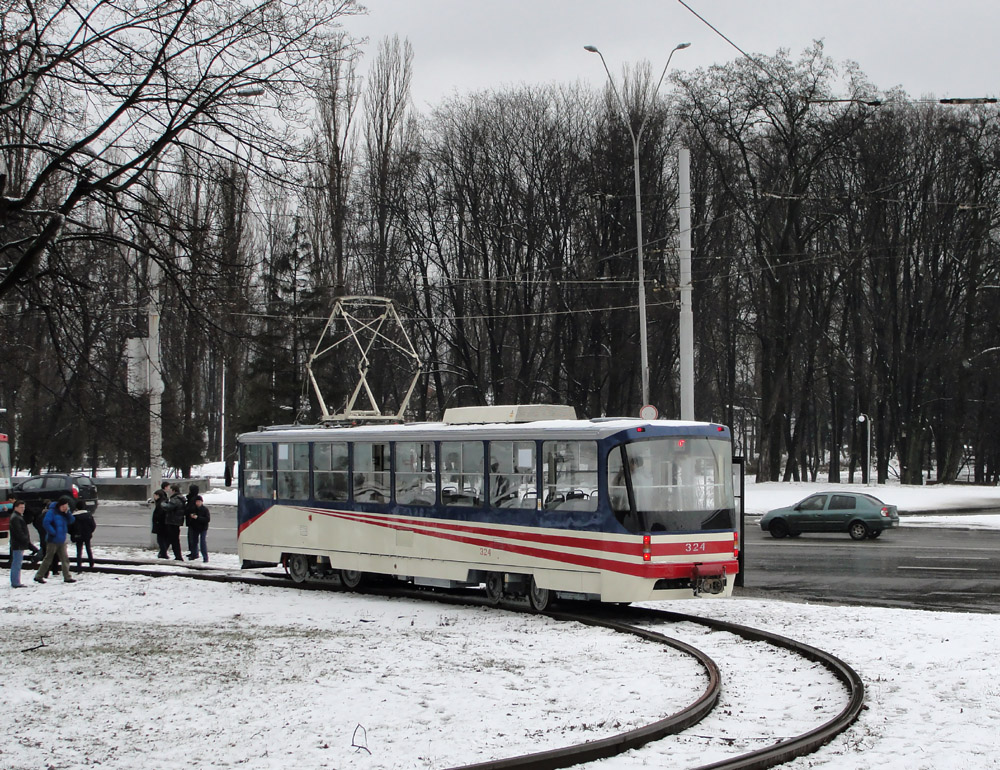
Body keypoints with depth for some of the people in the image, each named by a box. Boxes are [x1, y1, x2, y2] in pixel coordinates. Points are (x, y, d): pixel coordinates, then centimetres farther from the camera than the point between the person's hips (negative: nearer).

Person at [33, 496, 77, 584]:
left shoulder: (64, 513, 10)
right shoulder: (52, 512, -13)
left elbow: (71, 521, 8)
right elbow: (46, 523, -20)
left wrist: (68, 512, -7)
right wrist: (53, 532, -20)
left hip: (61, 540, 7)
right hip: (52, 540, -7)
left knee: (65, 559, 4)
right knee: (48, 559, 0)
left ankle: (67, 577, 7)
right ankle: (39, 576, 10)